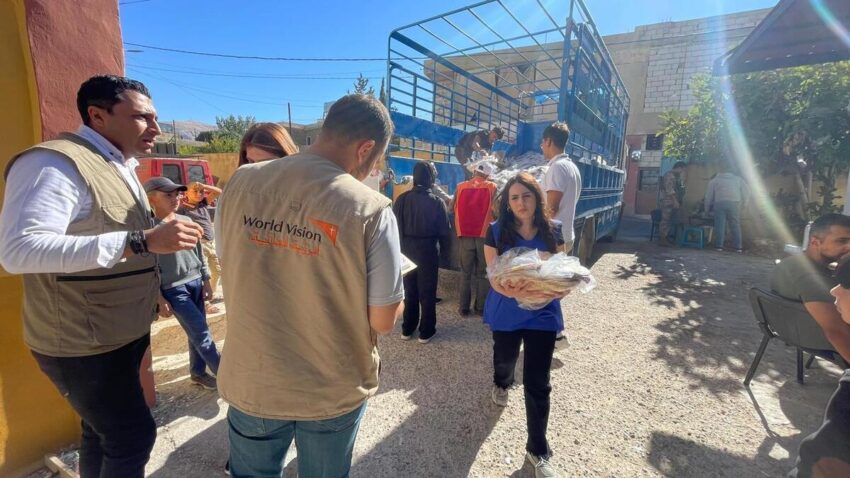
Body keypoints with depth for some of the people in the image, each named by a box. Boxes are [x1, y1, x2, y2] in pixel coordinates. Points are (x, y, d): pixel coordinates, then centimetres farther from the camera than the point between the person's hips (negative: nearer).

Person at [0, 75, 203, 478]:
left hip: (120, 334, 9)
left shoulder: (119, 168, 10)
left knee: (102, 430, 23)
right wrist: (142, 242, -39)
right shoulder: (57, 163, -20)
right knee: (132, 435, 2)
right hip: (83, 343, -9)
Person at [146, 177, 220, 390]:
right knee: (201, 332, -4)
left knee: (197, 332, 12)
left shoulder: (186, 220, 7)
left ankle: (198, 372, 27)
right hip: (173, 289, -6)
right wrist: (159, 299, -10)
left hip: (195, 282, 6)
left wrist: (206, 280, 12)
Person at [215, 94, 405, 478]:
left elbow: (229, 270, 6)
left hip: (251, 381, 3)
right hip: (333, 390, -2)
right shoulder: (371, 209, -23)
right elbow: (384, 321, -16)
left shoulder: (240, 183, -9)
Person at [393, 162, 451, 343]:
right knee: (427, 291, 9)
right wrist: (444, 247, 11)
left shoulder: (402, 199, -6)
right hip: (427, 250, -3)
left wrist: (400, 245, 10)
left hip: (406, 249, 3)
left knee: (409, 289, 16)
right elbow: (443, 230, -6)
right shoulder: (437, 202, -12)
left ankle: (407, 329, 26)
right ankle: (426, 331, 17)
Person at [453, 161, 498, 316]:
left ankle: (464, 307, 14)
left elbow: (453, 208, 7)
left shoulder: (460, 187, 5)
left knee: (465, 272, 11)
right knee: (483, 272, 9)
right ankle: (481, 307, 13)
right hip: (485, 235, -1)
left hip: (465, 235, 2)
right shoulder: (492, 187, 0)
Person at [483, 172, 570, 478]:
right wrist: (514, 292, -32)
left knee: (538, 383, 2)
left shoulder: (553, 230, -5)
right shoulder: (497, 231, -11)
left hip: (543, 312, 0)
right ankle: (501, 384, 64)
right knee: (504, 359, 25)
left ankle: (538, 451, 22)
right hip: (506, 311, 0)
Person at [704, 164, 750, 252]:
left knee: (720, 225, -2)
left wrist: (707, 208, 17)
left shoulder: (714, 180, 12)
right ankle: (738, 247, 4)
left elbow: (709, 195, 10)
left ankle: (719, 246, -5)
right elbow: (746, 191, 13)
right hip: (734, 203, 2)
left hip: (720, 203, -1)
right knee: (735, 225, 4)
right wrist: (744, 203, 21)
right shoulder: (737, 178, 17)